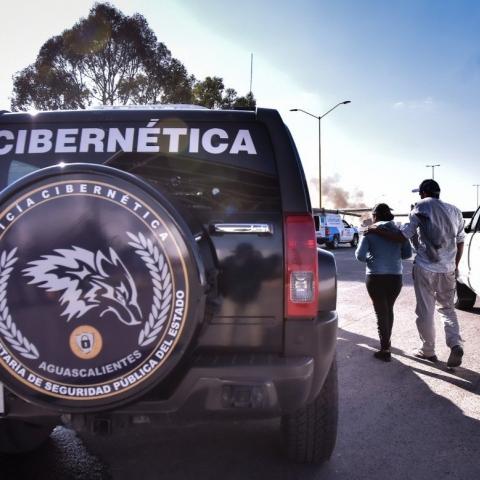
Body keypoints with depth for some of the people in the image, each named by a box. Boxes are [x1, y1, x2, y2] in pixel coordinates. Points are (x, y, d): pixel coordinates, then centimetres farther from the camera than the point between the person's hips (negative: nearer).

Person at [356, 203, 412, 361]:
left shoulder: (370, 232, -5)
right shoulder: (399, 231, 4)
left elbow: (360, 255, -10)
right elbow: (407, 253, 5)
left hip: (376, 277, -4)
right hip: (395, 277, 4)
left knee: (381, 312, 4)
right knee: (389, 309, 21)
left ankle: (385, 350, 3)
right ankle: (387, 341, 36)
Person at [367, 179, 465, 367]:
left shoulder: (422, 208, -6)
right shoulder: (454, 211, 9)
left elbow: (402, 236, -11)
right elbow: (460, 242, 14)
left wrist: (377, 230, -1)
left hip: (425, 267, -5)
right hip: (448, 269, 5)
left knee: (425, 310, 7)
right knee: (448, 307, 18)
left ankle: (428, 350, 17)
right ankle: (455, 345, 1)